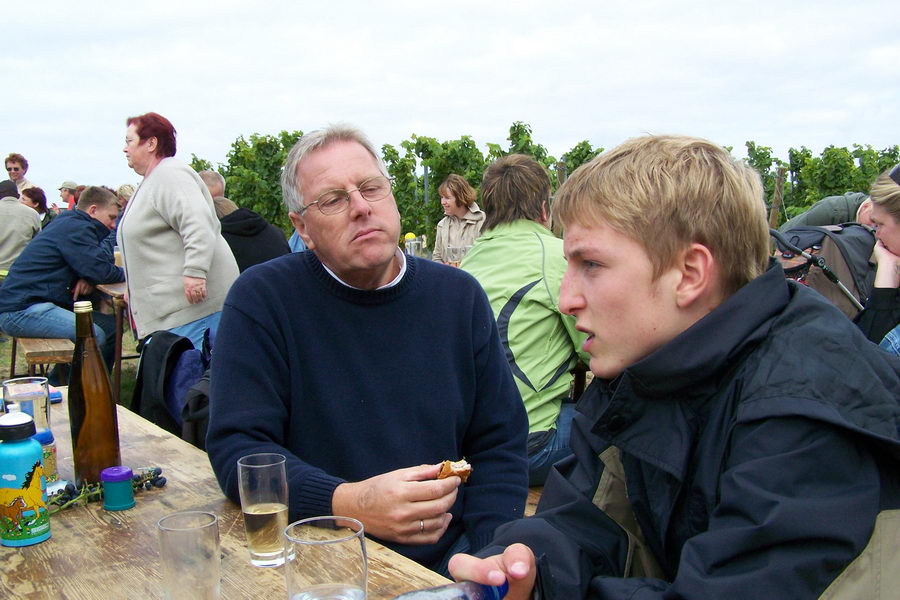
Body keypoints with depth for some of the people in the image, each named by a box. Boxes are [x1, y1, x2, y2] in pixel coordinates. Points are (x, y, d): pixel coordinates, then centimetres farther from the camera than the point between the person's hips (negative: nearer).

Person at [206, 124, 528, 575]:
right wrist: (346, 504, -26)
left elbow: (500, 445, 6)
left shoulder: (459, 296, 5)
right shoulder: (261, 298, -4)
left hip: (448, 556, 2)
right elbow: (237, 446, -9)